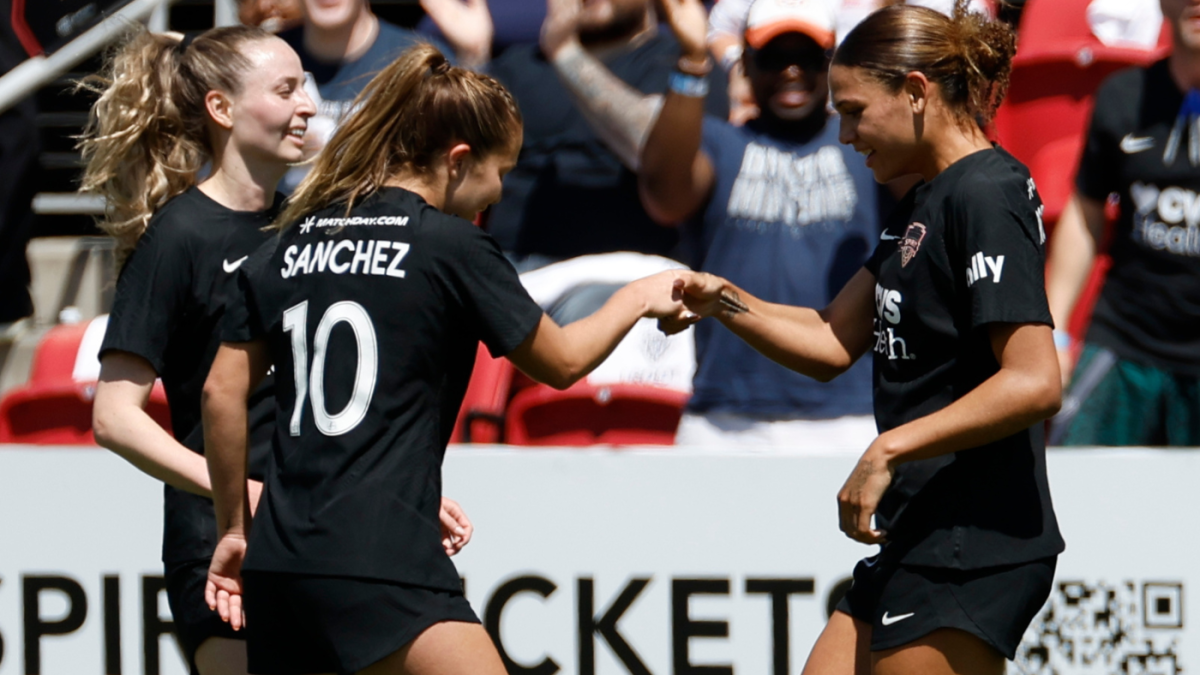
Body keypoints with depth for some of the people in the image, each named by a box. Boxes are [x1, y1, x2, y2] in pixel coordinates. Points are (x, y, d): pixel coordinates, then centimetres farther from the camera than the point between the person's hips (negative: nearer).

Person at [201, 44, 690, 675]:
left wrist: (235, 528, 21)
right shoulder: (454, 248, -3)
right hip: (380, 568, -7)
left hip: (278, 566, 7)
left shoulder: (289, 245, 13)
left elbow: (222, 391, 12)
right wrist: (637, 298, 26)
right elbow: (562, 361, 9)